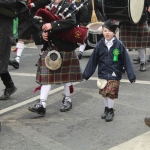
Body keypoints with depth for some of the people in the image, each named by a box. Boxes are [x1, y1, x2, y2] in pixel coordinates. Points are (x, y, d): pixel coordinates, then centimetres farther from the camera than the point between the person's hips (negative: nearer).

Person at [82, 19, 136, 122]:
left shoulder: (119, 45, -9)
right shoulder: (100, 45, -3)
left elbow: (126, 60, -7)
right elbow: (93, 60, 3)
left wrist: (131, 75, -9)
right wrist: (86, 74, 4)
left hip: (114, 75, -3)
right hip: (103, 74, 3)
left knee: (111, 93, -4)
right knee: (104, 93, 12)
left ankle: (111, 111, 17)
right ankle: (106, 109, 32)